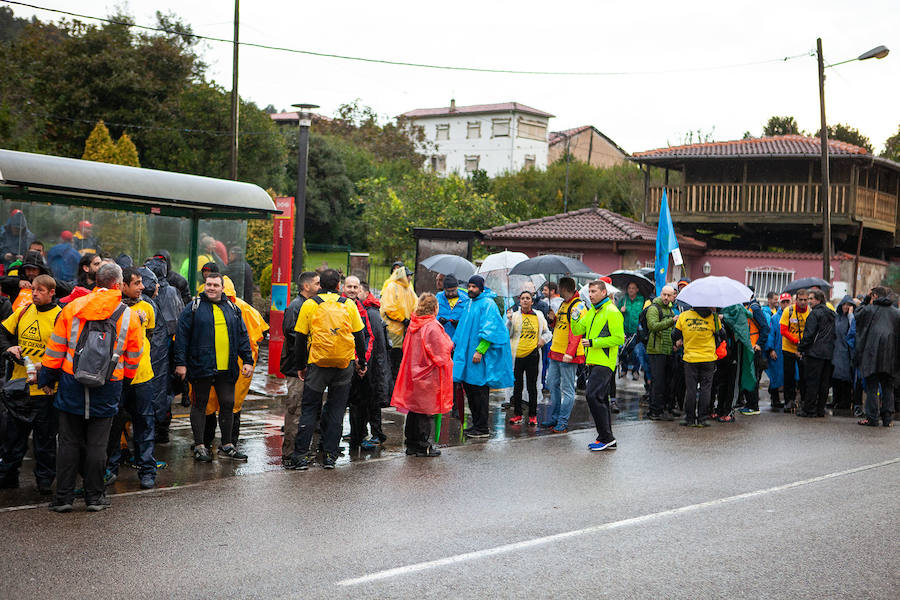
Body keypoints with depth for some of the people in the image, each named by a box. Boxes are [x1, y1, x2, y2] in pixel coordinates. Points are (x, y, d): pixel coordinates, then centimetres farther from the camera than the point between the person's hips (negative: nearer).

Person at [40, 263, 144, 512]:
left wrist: (46, 378, 11)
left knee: (69, 442, 8)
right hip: (107, 388, -1)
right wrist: (124, 380, 22)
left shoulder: (72, 307, -1)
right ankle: (94, 497, 13)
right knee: (97, 443, 8)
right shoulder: (128, 316, -1)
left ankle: (63, 497, 9)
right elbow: (133, 358, 7)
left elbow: (55, 347, 2)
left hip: (72, 383, 1)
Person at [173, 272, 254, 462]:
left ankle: (227, 445, 17)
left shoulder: (232, 309, 12)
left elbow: (242, 336, 15)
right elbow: (181, 336, -2)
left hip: (227, 368, 4)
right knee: (199, 404, 4)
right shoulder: (194, 307, 0)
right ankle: (199, 446, 11)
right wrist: (180, 363, -8)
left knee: (228, 404, 6)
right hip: (200, 366, -3)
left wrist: (248, 360, 7)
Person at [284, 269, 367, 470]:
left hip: (318, 364, -1)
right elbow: (360, 337, 7)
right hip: (345, 364, 1)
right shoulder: (349, 305, 3)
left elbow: (300, 339, 0)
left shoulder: (309, 305, -1)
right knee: (336, 410, 9)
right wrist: (362, 363, 18)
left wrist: (300, 366, 10)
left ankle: (301, 455, 1)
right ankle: (330, 455, 9)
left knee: (309, 409, 6)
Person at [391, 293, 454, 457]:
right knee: (426, 411, 0)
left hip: (413, 373, 7)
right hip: (429, 376, -7)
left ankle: (411, 445, 19)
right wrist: (449, 344, 4)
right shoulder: (433, 327, -16)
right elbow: (441, 354, -15)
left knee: (413, 410, 13)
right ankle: (423, 446, 4)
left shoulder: (412, 326, 6)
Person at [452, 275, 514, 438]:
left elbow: (489, 330, -18)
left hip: (481, 357, -9)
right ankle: (477, 423, 21)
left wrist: (480, 351, -23)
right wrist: (456, 343, 23)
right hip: (467, 354, 9)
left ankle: (483, 428, 0)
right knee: (469, 389, 11)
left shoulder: (487, 304, -11)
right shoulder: (470, 304, 16)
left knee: (479, 392, -6)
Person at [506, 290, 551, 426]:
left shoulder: (539, 316, 6)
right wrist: (509, 321, -13)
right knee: (517, 386, 8)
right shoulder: (514, 315, 5)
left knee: (532, 386, 3)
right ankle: (517, 414, 16)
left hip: (532, 355, -1)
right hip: (517, 355, 1)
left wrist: (543, 339, -5)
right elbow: (508, 334, 1)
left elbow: (548, 332, 15)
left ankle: (532, 415, 10)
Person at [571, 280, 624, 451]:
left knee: (593, 395, -17)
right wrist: (575, 318, -3)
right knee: (600, 398, 11)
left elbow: (619, 338, -16)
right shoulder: (591, 312, 17)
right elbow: (577, 331, 17)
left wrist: (593, 342, -17)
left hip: (605, 362, -9)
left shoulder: (612, 312, -10)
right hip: (593, 361, 9)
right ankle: (607, 440, 17)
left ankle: (606, 438, -12)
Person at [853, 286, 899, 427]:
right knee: (888, 387, 10)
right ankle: (888, 418, 8)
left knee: (872, 387, -1)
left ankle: (872, 417, -4)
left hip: (872, 352, -3)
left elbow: (857, 315, 16)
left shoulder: (869, 309, 0)